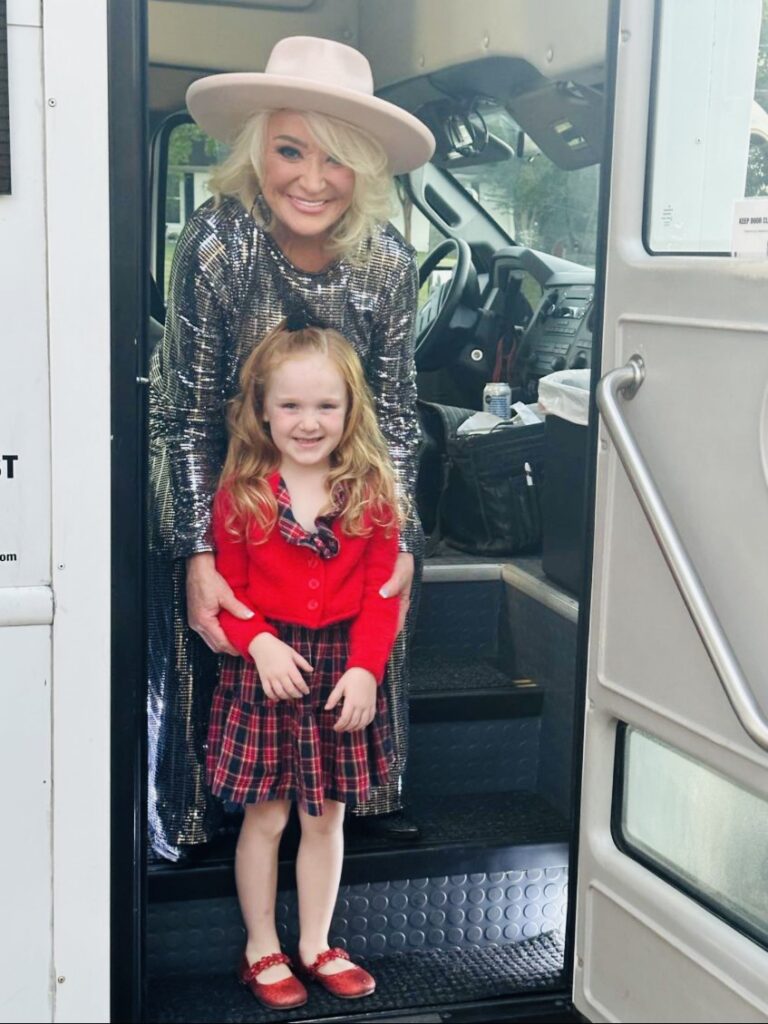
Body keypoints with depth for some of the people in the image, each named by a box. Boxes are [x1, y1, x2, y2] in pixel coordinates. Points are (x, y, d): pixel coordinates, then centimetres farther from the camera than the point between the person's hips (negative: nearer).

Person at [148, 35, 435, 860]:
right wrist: (199, 558, -24)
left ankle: (371, 791, 26)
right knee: (217, 653, -3)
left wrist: (398, 540, -11)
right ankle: (198, 812, 20)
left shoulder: (388, 263, -16)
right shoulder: (218, 243, -26)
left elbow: (394, 412, -6)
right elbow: (182, 413, -20)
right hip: (220, 491, -3)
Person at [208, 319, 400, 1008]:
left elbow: (381, 592, -4)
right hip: (263, 669, -1)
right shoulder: (241, 493, -5)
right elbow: (225, 587, -3)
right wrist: (259, 643, -19)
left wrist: (366, 668, -14)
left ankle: (315, 944, 31)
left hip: (344, 672, 2)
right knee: (265, 817, 9)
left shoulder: (371, 493, -2)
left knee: (326, 817, 14)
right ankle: (261, 948, 26)